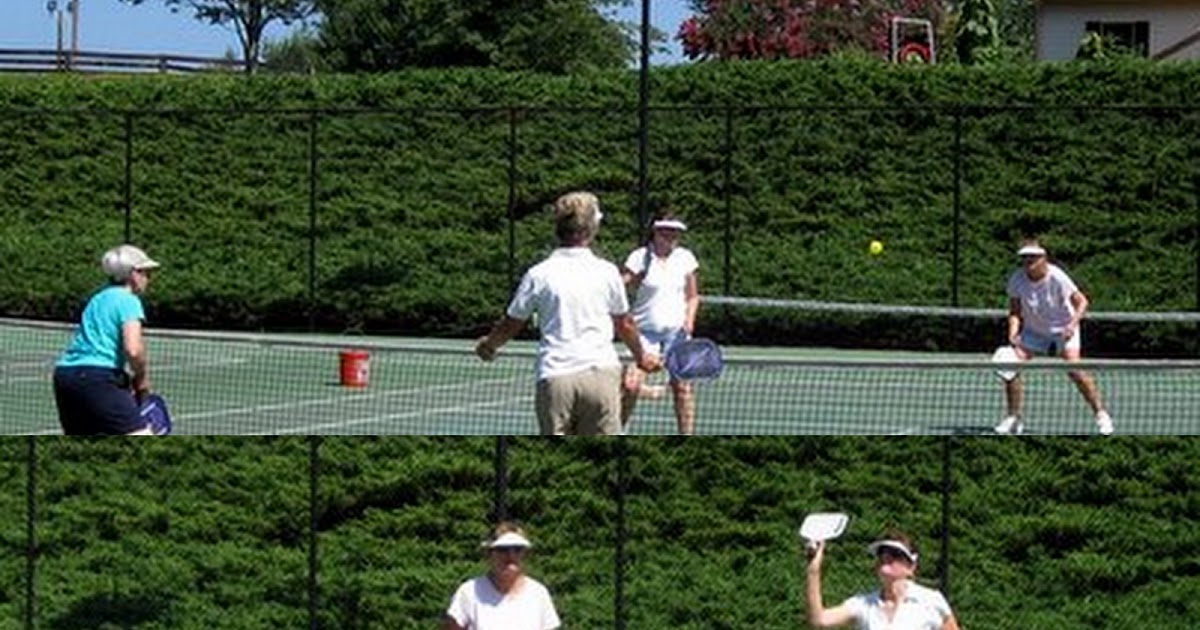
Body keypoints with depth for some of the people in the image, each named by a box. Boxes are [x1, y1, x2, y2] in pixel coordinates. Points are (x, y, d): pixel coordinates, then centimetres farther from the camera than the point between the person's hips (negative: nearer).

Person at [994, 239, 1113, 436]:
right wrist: (1013, 333, -23)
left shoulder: (1057, 278, -26)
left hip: (1062, 330, -4)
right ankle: (1013, 418, 7)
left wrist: (1073, 323, -36)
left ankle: (1101, 414, -7)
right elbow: (1015, 311, -5)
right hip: (1034, 331, 4)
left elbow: (1081, 302, -20)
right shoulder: (1016, 279, -15)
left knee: (1075, 370, -22)